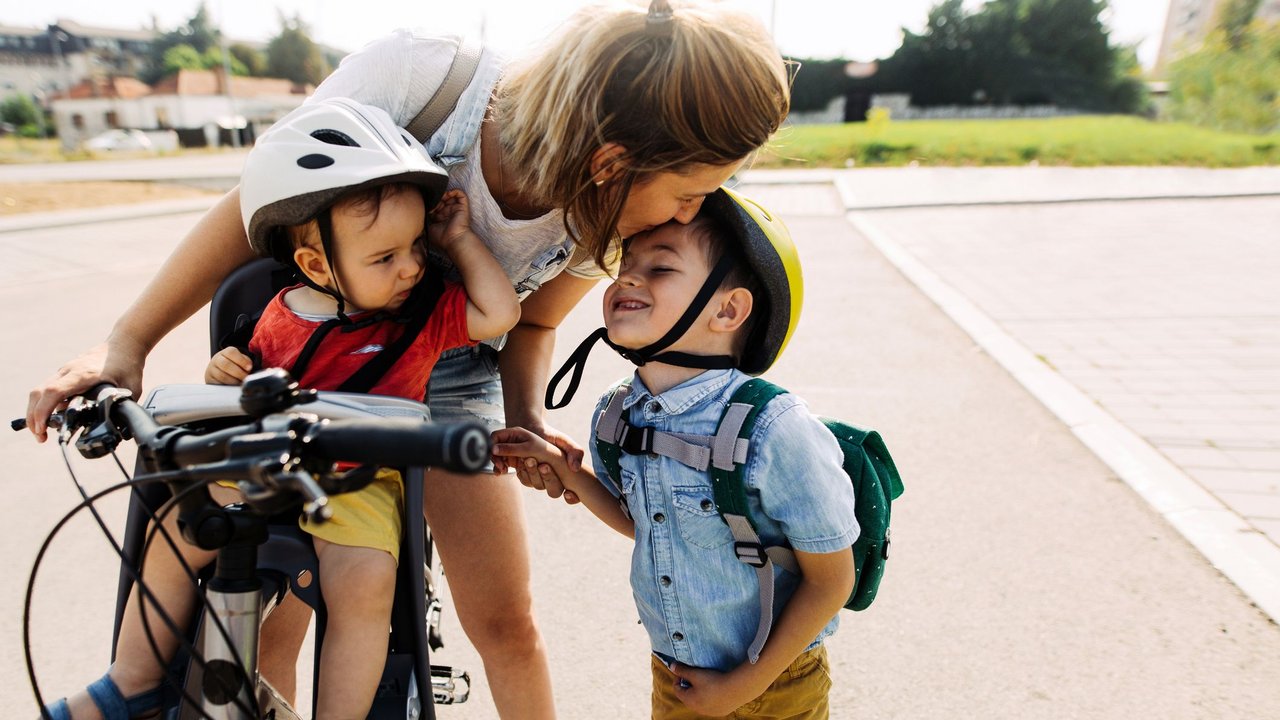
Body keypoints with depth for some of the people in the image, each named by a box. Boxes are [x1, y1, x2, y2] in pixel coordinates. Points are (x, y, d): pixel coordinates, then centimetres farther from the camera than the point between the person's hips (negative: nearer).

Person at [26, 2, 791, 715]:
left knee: (505, 622, 5)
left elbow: (531, 324, -2)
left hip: (449, 373, 2)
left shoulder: (603, 211, -21)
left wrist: (526, 418, -20)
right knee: (260, 613, 2)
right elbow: (255, 208, -17)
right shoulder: (415, 74, -31)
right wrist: (127, 342, -13)